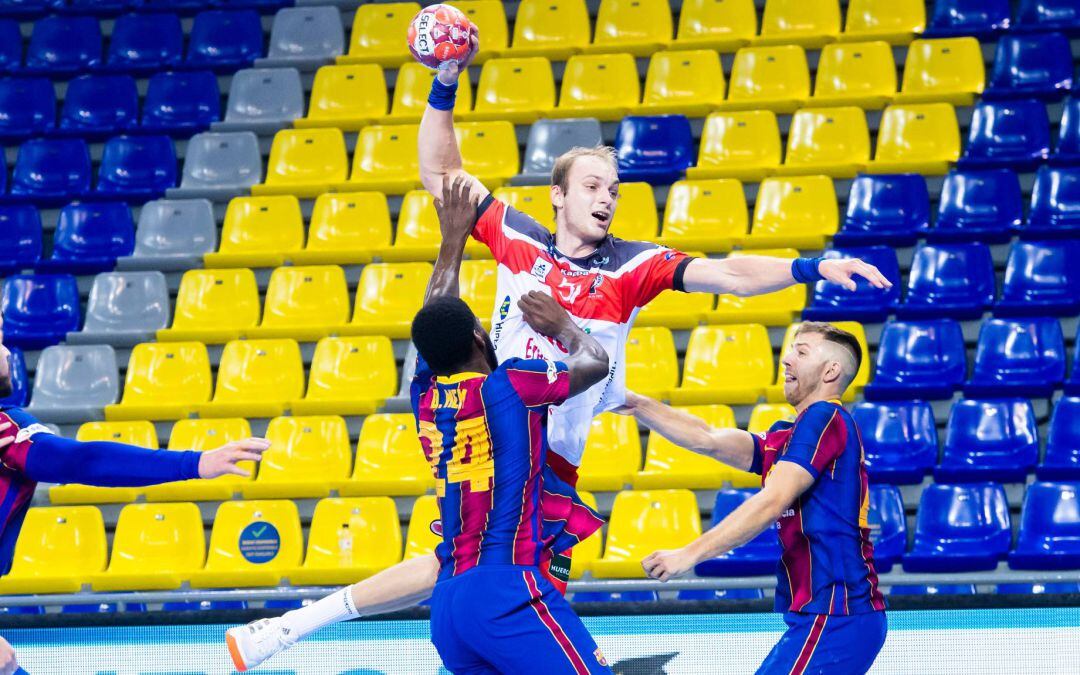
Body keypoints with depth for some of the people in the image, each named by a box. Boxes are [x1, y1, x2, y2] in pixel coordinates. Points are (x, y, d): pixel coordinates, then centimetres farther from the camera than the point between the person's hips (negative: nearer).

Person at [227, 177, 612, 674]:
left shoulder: (426, 393, 12)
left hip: (448, 601, 8)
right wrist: (564, 324, 31)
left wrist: (453, 240, 40)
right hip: (511, 589, -8)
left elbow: (433, 321, 32)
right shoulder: (509, 386, -4)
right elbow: (596, 362, 13)